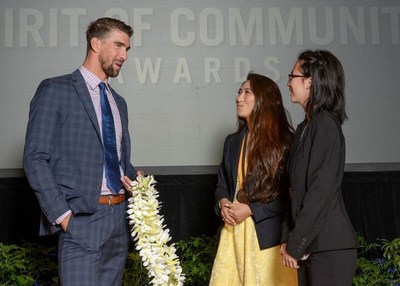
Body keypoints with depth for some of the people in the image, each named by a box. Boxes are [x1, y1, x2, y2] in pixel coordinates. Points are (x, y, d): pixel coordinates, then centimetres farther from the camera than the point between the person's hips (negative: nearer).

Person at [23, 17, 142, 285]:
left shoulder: (118, 102, 18)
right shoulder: (55, 90, -3)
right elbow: (36, 158, -9)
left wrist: (134, 177, 2)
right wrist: (61, 214, -14)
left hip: (119, 216, 7)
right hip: (82, 219, -7)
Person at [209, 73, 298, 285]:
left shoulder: (285, 141, -7)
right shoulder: (232, 141, 14)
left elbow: (290, 193, -9)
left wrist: (251, 210, -14)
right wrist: (223, 202, -3)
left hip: (267, 233, -5)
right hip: (234, 231, 6)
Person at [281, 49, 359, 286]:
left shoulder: (325, 124, -13)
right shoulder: (307, 126, 13)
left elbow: (321, 191, -18)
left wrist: (296, 244, -14)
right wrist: (293, 240, 7)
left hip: (329, 247, -8)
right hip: (310, 244, 8)